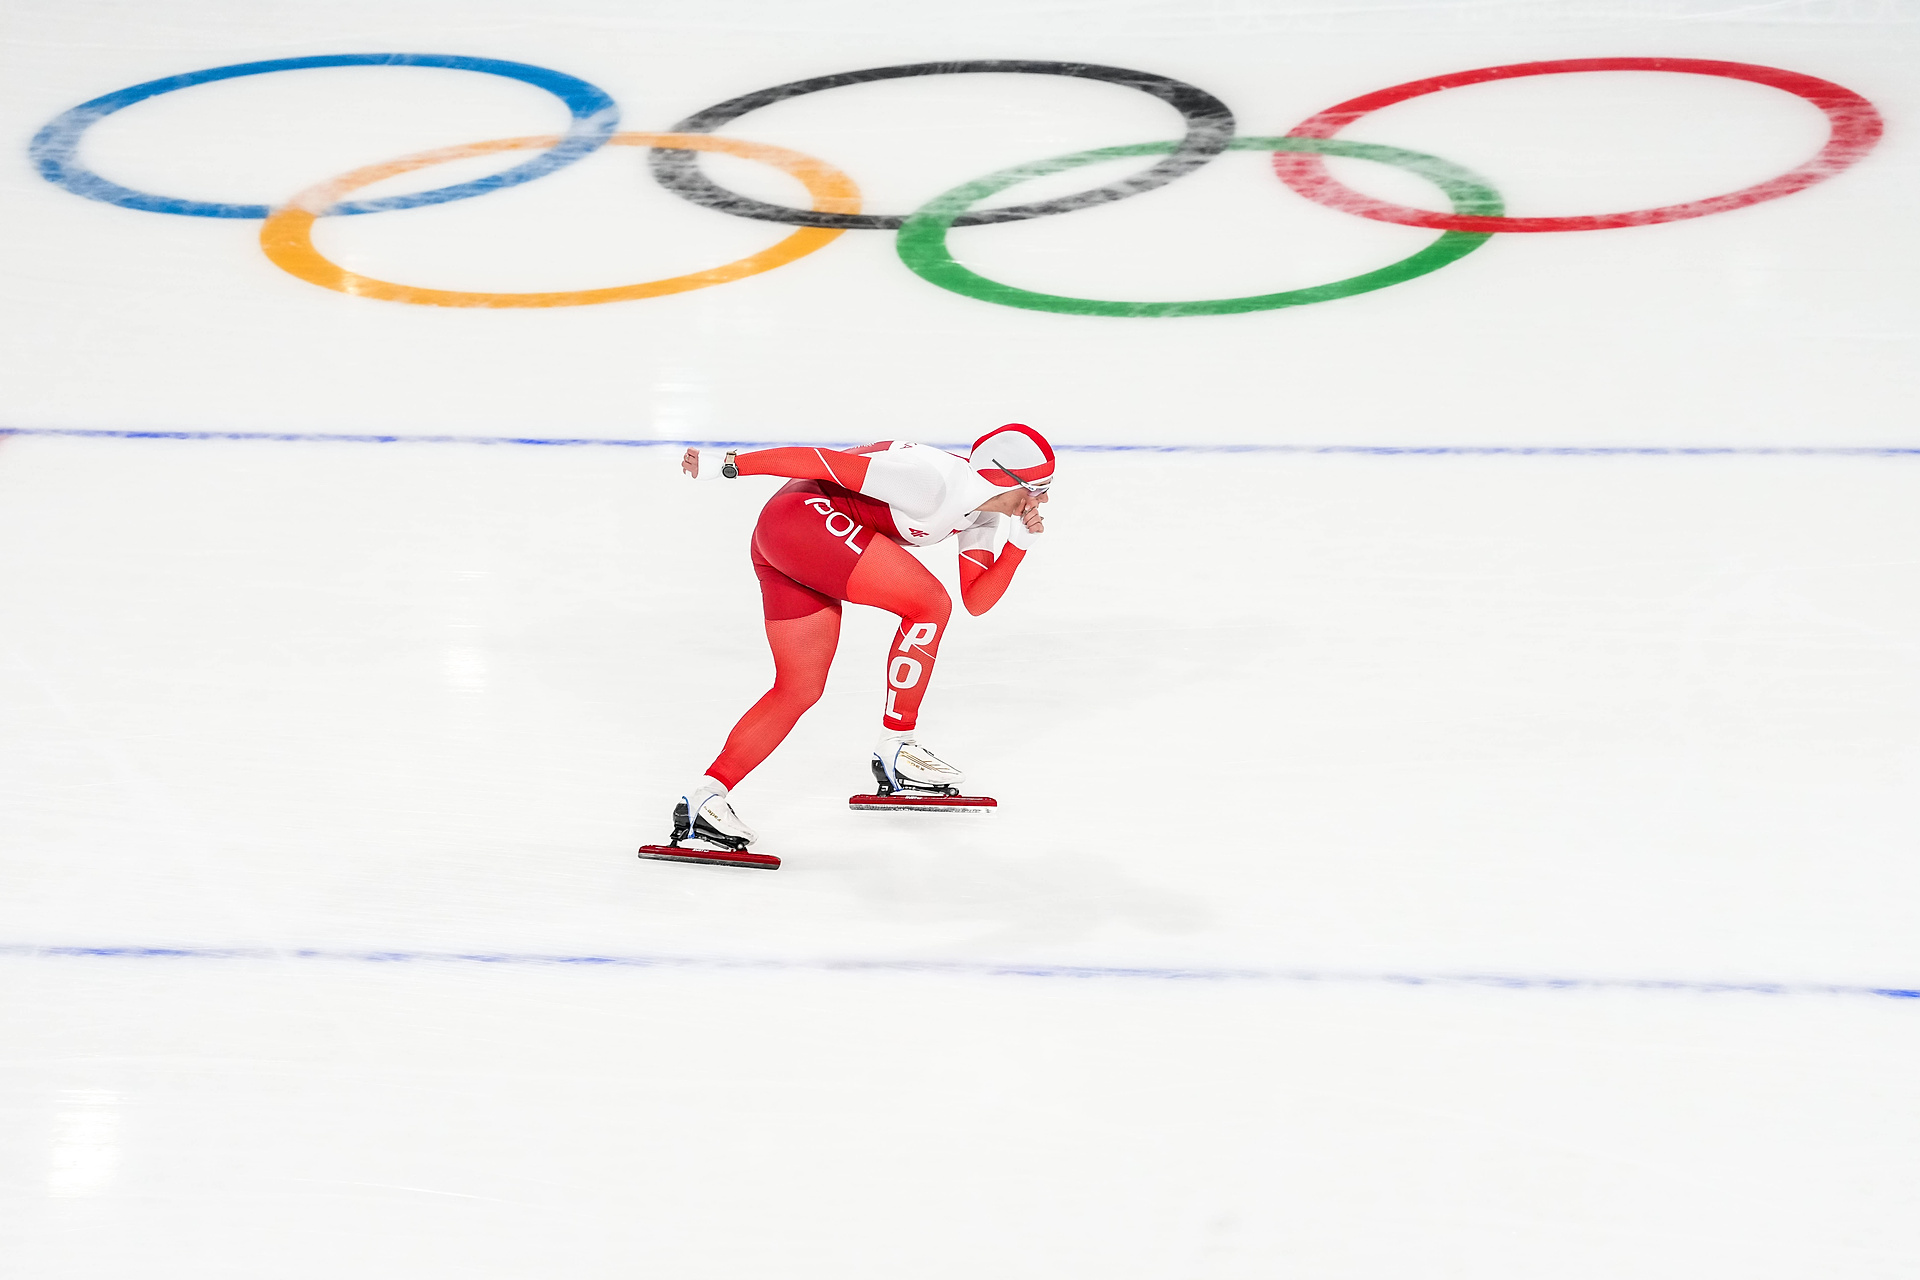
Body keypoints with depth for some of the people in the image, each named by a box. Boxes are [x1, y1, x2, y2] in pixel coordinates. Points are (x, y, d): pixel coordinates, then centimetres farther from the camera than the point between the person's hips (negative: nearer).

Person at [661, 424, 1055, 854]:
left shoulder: (983, 512, 7)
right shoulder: (933, 480, -22)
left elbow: (976, 601, 8)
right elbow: (825, 461, -19)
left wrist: (1019, 543, -5)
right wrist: (726, 464, -15)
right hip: (802, 515, -10)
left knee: (801, 689, 6)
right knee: (930, 605, -12)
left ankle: (705, 798, 1)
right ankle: (894, 748, -2)